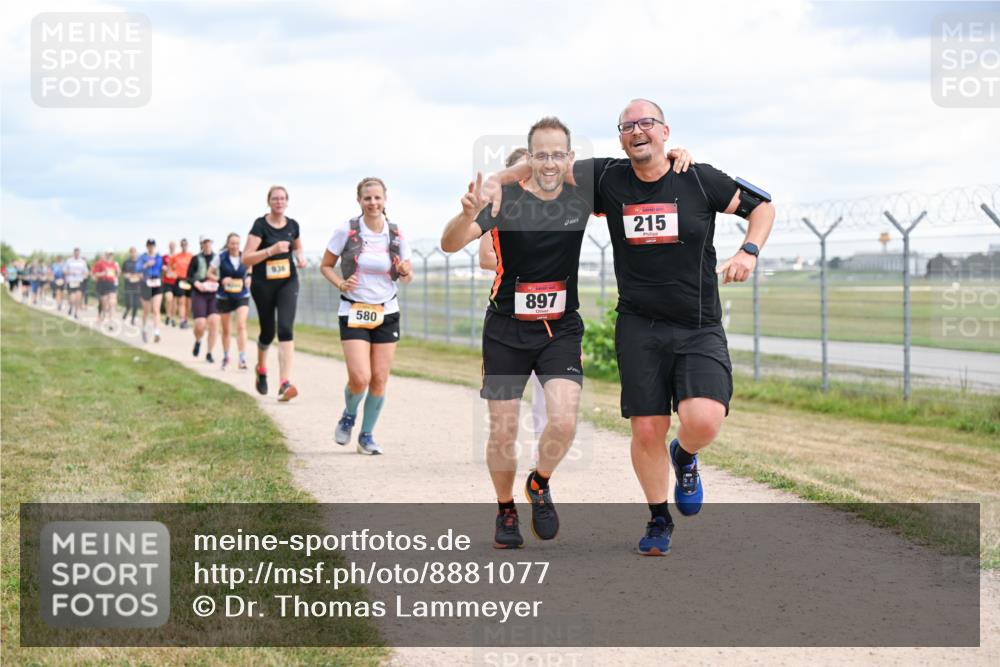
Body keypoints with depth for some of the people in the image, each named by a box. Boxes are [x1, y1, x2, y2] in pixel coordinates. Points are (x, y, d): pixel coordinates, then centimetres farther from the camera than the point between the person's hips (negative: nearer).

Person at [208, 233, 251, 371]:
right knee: (226, 330, 11)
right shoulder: (220, 257, -7)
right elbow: (210, 274, -1)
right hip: (224, 297, 0)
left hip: (242, 297, 0)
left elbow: (250, 272, 14)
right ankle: (226, 357, 33)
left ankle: (242, 359, -19)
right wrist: (220, 280, -19)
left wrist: (248, 279, -7)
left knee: (241, 325, -18)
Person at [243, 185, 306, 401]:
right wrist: (272, 250, -27)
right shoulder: (260, 225, -8)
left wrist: (300, 257, 3)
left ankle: (285, 385, -24)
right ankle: (261, 368, 45)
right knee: (268, 332, 11)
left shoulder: (292, 225, 4)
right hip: (263, 284, -2)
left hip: (288, 282, 2)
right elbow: (246, 258, -15)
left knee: (286, 329, -16)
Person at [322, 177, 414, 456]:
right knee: (360, 378, -14)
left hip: (386, 312, 3)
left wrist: (406, 273, -14)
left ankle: (367, 435, 18)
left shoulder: (396, 235, 0)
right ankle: (348, 416, 18)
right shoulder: (346, 231, -6)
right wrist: (341, 284, -15)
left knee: (380, 379, 1)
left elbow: (408, 274, 10)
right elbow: (325, 266, 4)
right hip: (353, 312, -3)